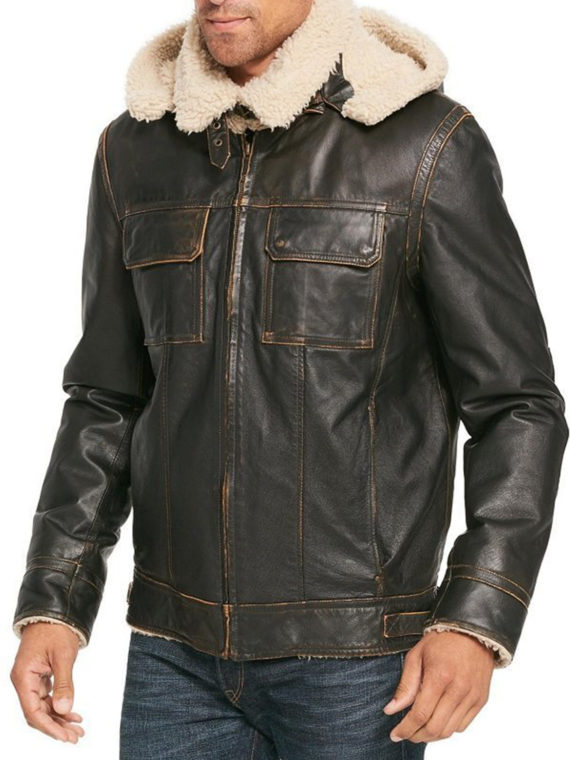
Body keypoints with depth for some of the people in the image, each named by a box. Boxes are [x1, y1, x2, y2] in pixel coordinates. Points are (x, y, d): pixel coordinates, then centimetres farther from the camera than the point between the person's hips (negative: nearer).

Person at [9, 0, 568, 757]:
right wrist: (52, 604, 3)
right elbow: (108, 400, 10)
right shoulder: (135, 149, 4)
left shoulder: (428, 143, -10)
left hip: (354, 660, -3)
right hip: (175, 651, 4)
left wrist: (479, 621, -17)